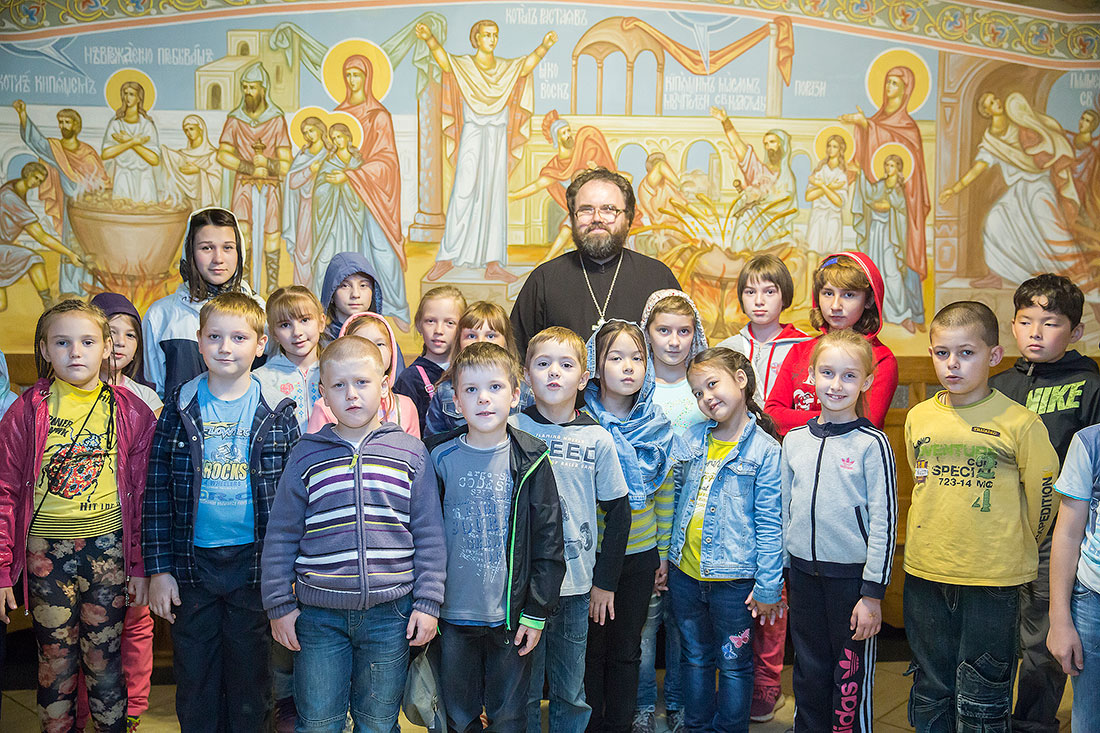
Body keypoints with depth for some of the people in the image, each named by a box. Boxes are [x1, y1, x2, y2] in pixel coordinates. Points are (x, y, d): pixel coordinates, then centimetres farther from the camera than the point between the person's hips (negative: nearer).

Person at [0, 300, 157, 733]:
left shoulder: (130, 412, 0)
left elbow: (143, 492, 3)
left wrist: (140, 564, 2)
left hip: (108, 549, 0)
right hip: (46, 551, 0)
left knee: (105, 661, 7)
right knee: (55, 660, 9)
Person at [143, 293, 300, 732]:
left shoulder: (277, 412, -3)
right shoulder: (180, 408, 0)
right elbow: (157, 493, 1)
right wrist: (158, 568, -3)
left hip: (255, 563, -1)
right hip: (193, 563, 1)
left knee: (250, 673, 12)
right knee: (194, 676, 12)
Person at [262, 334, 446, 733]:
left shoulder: (410, 453, 1)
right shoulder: (306, 455, 2)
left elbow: (429, 535, 3)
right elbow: (281, 536, 6)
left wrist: (427, 602, -1)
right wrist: (279, 606, 3)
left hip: (391, 612, 0)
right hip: (318, 613, 0)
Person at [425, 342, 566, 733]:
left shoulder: (530, 461, -4)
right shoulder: (440, 459, -2)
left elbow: (548, 542, -3)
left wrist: (537, 612, -5)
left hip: (511, 615, -1)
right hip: (453, 616, 1)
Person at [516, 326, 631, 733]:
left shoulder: (597, 439, 0)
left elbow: (618, 512, 6)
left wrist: (606, 581, 5)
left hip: (577, 586, 1)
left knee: (571, 693, 11)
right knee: (523, 690, 9)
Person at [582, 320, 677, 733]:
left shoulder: (658, 427, 1)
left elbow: (665, 491, 8)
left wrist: (664, 552, 8)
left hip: (641, 554, 3)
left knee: (627, 650, 13)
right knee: (592, 647, 9)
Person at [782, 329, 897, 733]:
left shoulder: (872, 444, -8)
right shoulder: (794, 440, 5)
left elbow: (884, 521, -9)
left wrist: (873, 593, -12)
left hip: (852, 575, -4)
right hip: (803, 574, 4)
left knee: (851, 675, 5)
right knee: (808, 673, 15)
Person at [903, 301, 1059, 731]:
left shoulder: (1019, 423, -11)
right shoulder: (918, 418, 3)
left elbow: (1043, 495, -2)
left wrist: (1014, 550, 9)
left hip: (993, 581, -4)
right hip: (924, 573, 4)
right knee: (930, 691, 17)